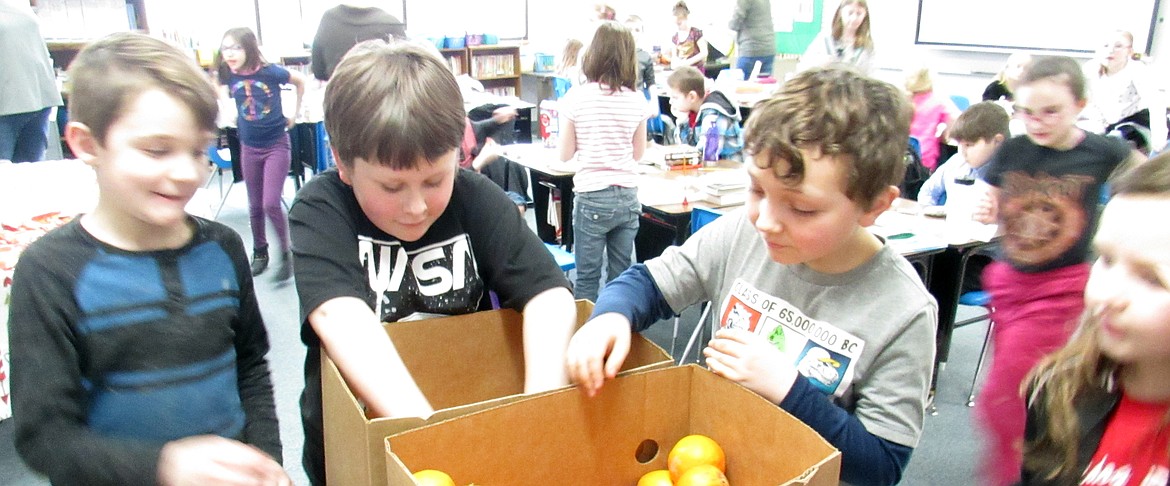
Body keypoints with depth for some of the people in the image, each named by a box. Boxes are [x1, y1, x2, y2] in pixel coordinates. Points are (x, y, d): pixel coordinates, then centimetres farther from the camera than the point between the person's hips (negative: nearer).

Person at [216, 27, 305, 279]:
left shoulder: (269, 72, -16)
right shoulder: (229, 76, -7)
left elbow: (300, 81, 1)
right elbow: (220, 93, 17)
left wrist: (295, 114, 3)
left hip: (277, 145, -3)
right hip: (249, 148, 4)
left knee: (271, 204, -10)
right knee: (255, 206, 11)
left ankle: (286, 253, 7)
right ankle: (259, 252, 28)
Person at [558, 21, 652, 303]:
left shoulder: (575, 98, -8)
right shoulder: (637, 101, -2)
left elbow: (565, 154, -1)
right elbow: (638, 153, 10)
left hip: (592, 198, -3)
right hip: (628, 197, 3)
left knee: (587, 278, 7)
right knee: (621, 275, 13)